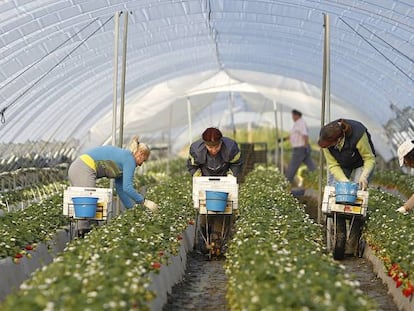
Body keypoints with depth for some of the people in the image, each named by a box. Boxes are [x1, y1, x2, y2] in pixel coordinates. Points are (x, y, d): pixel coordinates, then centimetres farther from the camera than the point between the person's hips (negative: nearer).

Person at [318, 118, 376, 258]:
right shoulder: (325, 137, -27)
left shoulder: (358, 135, -38)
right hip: (340, 166, 3)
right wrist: (344, 181, -32)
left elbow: (370, 159, -21)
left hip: (360, 165, -3)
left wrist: (364, 176, -36)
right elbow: (333, 165, -18)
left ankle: (352, 244, -12)